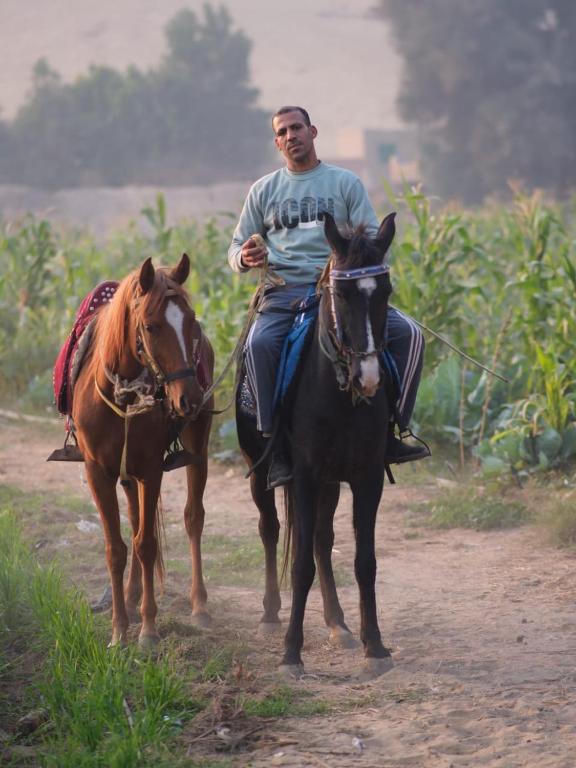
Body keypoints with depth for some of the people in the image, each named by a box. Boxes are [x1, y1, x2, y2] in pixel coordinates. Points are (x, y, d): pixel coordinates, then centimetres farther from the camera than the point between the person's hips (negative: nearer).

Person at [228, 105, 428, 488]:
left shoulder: (345, 183, 13)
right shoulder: (264, 190, 17)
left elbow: (374, 238, 7)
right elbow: (236, 250, 18)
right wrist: (245, 258, -7)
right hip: (285, 291, -1)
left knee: (408, 333, -20)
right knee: (260, 344, -34)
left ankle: (390, 431, -9)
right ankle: (275, 445, -27)